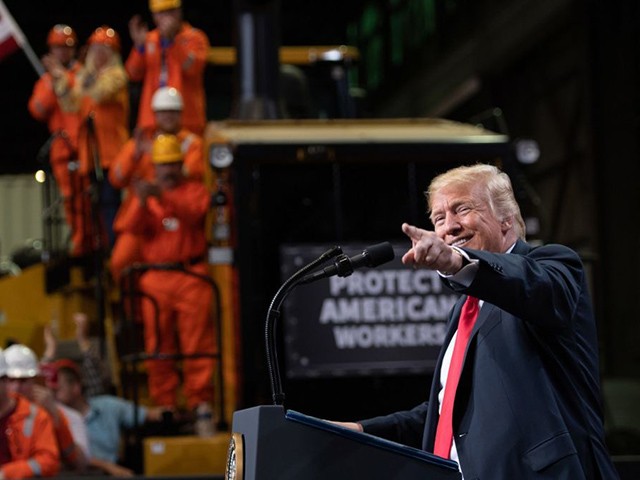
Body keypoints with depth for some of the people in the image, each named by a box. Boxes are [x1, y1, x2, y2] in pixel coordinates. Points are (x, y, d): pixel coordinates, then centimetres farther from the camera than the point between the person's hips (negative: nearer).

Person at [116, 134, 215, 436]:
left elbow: (194, 212, -13)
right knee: (158, 348, 1)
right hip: (155, 279, 2)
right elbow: (132, 227, -1)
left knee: (197, 345, -7)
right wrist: (142, 202, -20)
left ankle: (201, 405, -7)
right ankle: (164, 407, 6)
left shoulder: (195, 190, 10)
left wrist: (163, 196, -27)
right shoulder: (144, 194, 16)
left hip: (192, 278, -2)